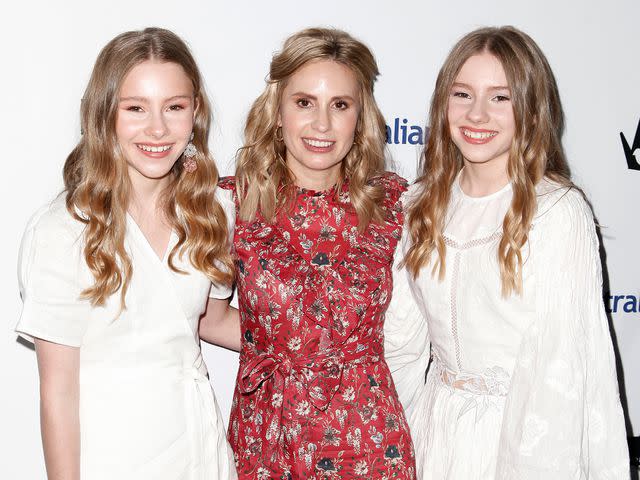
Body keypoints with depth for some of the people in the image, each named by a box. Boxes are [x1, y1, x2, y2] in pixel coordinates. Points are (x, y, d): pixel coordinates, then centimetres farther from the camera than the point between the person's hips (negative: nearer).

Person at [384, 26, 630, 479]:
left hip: (523, 425, -5)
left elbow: (563, 357, -17)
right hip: (435, 423, 5)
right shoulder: (423, 203, 0)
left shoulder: (559, 212, -18)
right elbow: (402, 335, 5)